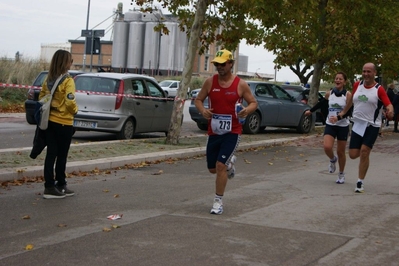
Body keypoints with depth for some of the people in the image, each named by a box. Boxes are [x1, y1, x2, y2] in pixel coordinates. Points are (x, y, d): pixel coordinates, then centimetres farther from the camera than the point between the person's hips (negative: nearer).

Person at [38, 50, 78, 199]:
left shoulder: (48, 79, 6)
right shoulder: (68, 81, -15)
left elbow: (41, 97, 11)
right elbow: (70, 102, -22)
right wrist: (75, 111, -4)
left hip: (49, 121, 6)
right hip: (64, 123, -6)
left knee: (51, 154, 8)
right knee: (61, 156, 5)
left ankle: (49, 186, 9)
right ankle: (60, 186, 15)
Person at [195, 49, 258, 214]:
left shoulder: (240, 85, -5)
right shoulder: (210, 82, 0)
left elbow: (254, 103, 4)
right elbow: (198, 99, 8)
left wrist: (248, 110, -20)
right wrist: (202, 110, -14)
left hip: (232, 132, -4)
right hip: (213, 132, 4)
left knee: (220, 165, -14)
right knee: (213, 168, 11)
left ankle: (218, 201, 0)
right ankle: (230, 163, 47)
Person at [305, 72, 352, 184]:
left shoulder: (348, 95, -7)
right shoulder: (329, 93, 3)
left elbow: (349, 111, -12)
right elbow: (321, 103, 22)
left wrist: (338, 117, -28)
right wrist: (311, 111, 33)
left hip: (343, 126, -2)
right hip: (330, 125, 2)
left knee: (341, 151, 4)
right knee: (327, 147, -18)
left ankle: (341, 174, 25)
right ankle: (333, 160, 17)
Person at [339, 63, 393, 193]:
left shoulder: (379, 89, -9)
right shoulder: (357, 85, 5)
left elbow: (388, 105, -14)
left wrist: (390, 112, -36)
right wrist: (343, 112, 25)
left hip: (372, 126, -4)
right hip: (357, 124, 4)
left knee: (364, 152, -14)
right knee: (353, 155, 0)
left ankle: (360, 182, -2)